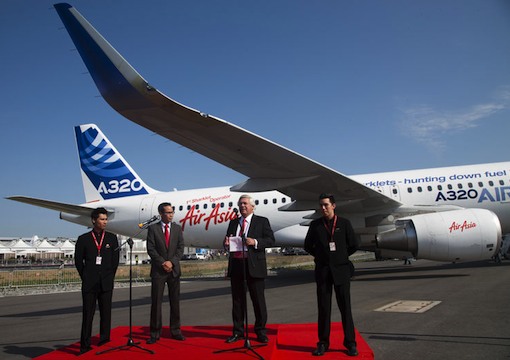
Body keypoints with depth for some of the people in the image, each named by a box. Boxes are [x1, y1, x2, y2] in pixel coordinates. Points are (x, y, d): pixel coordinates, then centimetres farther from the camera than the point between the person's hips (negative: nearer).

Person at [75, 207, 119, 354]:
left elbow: (115, 260, 9)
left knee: (106, 312, 4)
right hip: (89, 283, -1)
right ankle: (85, 345, 7)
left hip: (106, 282, 1)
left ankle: (104, 341, 13)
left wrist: (109, 277, 5)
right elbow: (78, 261, 6)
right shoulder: (83, 239, 3)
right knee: (88, 314, 2)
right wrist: (86, 277, 4)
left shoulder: (112, 238, 7)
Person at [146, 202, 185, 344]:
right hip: (158, 270, -2)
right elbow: (151, 249, -5)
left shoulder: (177, 228, 8)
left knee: (175, 301, 6)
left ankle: (175, 331, 15)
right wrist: (162, 263, -13)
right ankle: (155, 333, 8)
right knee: (156, 302, 0)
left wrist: (171, 262, -11)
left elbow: (181, 247, 2)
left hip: (174, 269, 3)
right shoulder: (153, 228, 1)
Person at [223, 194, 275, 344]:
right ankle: (238, 332, 22)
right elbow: (228, 242, 19)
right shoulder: (233, 222, 16)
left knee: (258, 300, 3)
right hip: (236, 264, 4)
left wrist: (255, 242, -19)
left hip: (254, 265, -4)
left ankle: (261, 332, 16)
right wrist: (227, 244, -5)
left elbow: (271, 240, -5)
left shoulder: (262, 221, 3)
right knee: (237, 300, 11)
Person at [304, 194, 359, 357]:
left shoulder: (344, 223, 1)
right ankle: (323, 343, 12)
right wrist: (320, 256, 10)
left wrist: (340, 256, 9)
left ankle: (350, 343, 11)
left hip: (341, 270, -1)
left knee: (345, 307, 2)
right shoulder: (315, 225, 4)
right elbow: (308, 245, 14)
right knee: (323, 308, 4)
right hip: (322, 270, 1)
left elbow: (353, 245, 7)